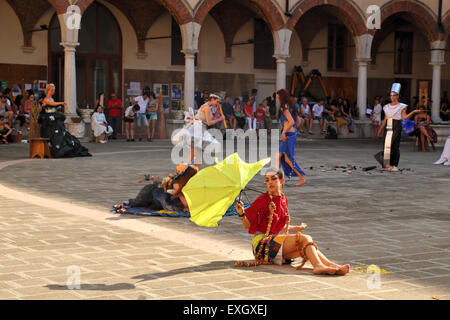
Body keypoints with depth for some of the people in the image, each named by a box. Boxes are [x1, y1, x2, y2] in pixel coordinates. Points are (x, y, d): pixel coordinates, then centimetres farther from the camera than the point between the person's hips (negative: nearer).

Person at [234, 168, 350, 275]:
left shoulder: (283, 199, 13)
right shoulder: (262, 200, -8)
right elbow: (247, 225, -7)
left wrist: (297, 228, 35)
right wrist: (241, 214, -27)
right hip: (263, 243, -7)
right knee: (305, 239, -23)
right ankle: (318, 265, -42)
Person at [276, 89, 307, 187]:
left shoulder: (284, 108, -13)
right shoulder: (290, 106, 15)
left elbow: (291, 122, -24)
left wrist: (284, 132, -19)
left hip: (288, 135, -10)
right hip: (292, 134, 10)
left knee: (288, 159, -4)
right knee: (278, 156, 13)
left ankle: (302, 178, -1)